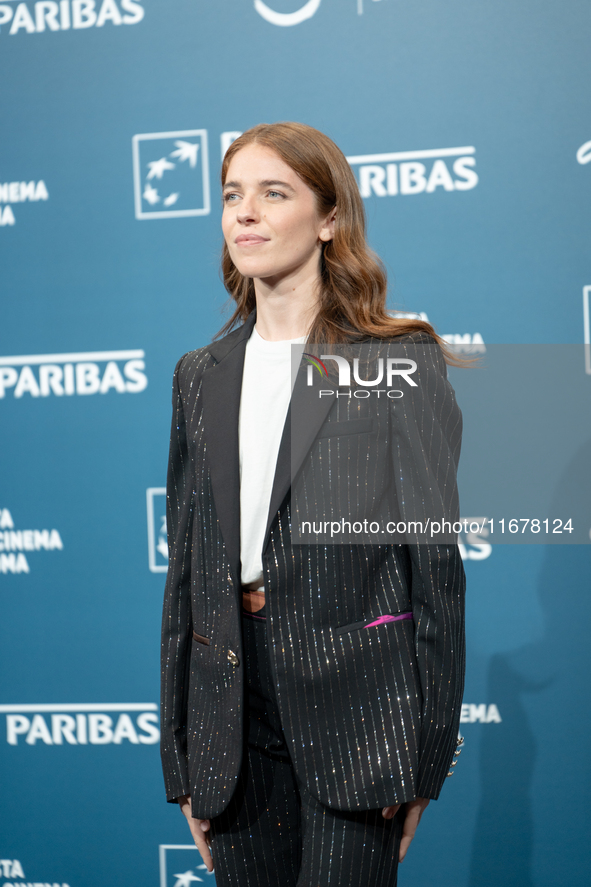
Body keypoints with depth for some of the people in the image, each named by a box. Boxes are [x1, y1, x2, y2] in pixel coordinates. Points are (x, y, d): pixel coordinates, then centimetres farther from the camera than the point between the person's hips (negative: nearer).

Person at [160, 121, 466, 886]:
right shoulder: (202, 378, 11)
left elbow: (437, 563, -4)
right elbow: (186, 566, 11)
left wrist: (424, 761, -6)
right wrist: (183, 763, 10)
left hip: (354, 707, -4)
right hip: (235, 709, 5)